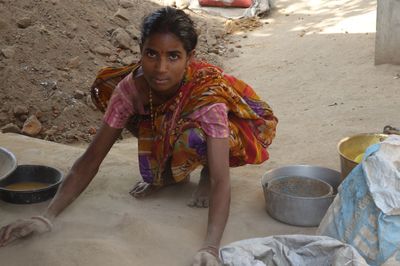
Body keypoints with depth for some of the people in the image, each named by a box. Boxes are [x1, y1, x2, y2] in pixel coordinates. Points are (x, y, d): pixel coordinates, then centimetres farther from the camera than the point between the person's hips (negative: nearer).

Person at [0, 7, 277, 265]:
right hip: (174, 126, 5)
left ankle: (206, 171, -4)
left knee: (192, 137, -41)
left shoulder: (207, 93, -39)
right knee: (106, 88, -16)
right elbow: (91, 158, -23)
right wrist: (47, 216, -35)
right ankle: (169, 170, 0)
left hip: (232, 127, -5)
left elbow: (221, 181, -46)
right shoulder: (133, 86, -28)